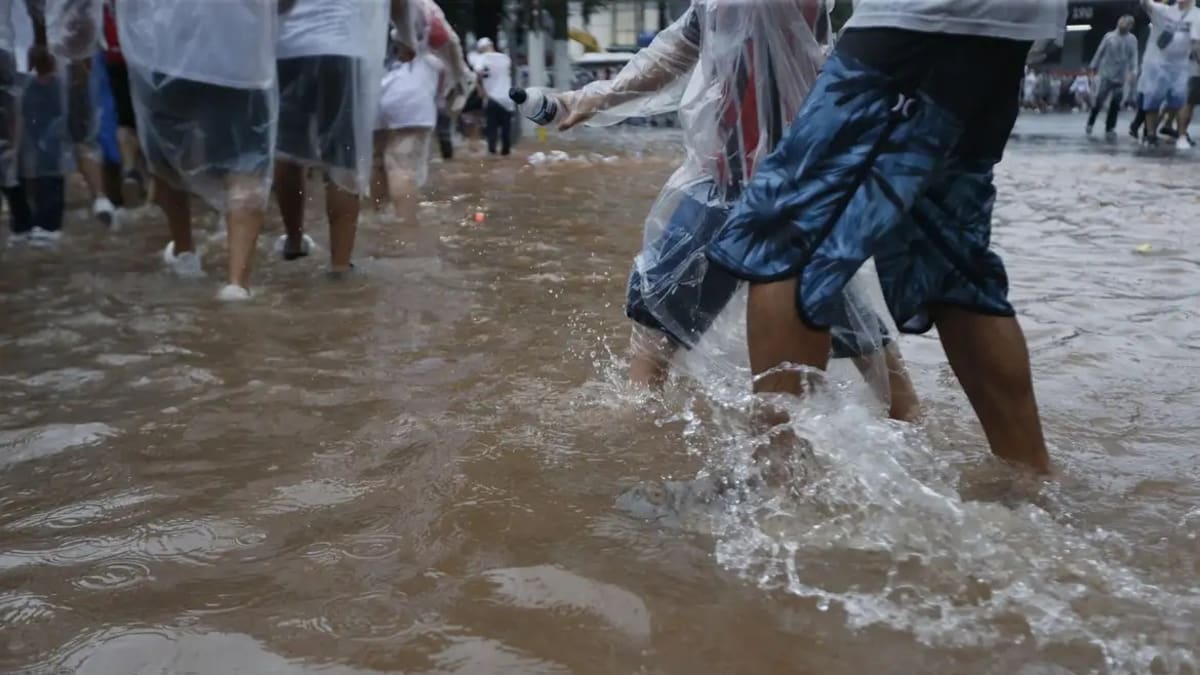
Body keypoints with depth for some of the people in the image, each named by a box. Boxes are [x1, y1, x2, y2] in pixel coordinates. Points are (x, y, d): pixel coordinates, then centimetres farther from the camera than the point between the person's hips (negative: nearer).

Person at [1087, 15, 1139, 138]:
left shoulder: (1132, 40, 2)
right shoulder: (1109, 36, -3)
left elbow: (1134, 57, -1)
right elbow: (1100, 52, 4)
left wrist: (1133, 71, -12)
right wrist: (1094, 66, 7)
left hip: (1121, 77, 2)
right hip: (1107, 74, -2)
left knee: (1116, 103, 2)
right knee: (1099, 99, -6)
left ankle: (1109, 128, 9)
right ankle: (1090, 123, 13)